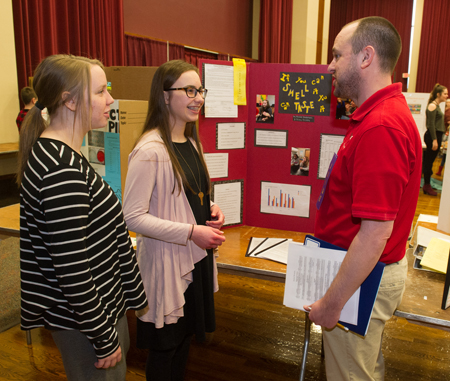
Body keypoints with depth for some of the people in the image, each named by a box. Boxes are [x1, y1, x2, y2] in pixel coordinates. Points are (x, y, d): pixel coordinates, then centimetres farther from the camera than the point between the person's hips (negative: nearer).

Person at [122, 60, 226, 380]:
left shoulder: (191, 141, 8)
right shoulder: (150, 150, -20)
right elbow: (133, 217, -21)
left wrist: (210, 209, 0)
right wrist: (192, 231, -23)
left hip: (196, 257, 8)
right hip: (166, 262, -8)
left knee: (186, 335, 23)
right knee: (165, 346, 11)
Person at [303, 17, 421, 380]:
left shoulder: (380, 127, -28)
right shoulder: (389, 111, 7)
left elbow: (376, 232, -30)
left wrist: (331, 303, -24)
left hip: (361, 278, -10)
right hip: (374, 269, 10)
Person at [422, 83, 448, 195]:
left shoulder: (437, 106, 16)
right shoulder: (432, 106, -13)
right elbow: (431, 124, -18)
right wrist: (434, 140, -22)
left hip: (437, 135, 10)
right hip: (432, 136, -10)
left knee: (429, 161, 11)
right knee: (429, 161, -3)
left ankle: (427, 185, 17)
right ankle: (427, 186, 3)